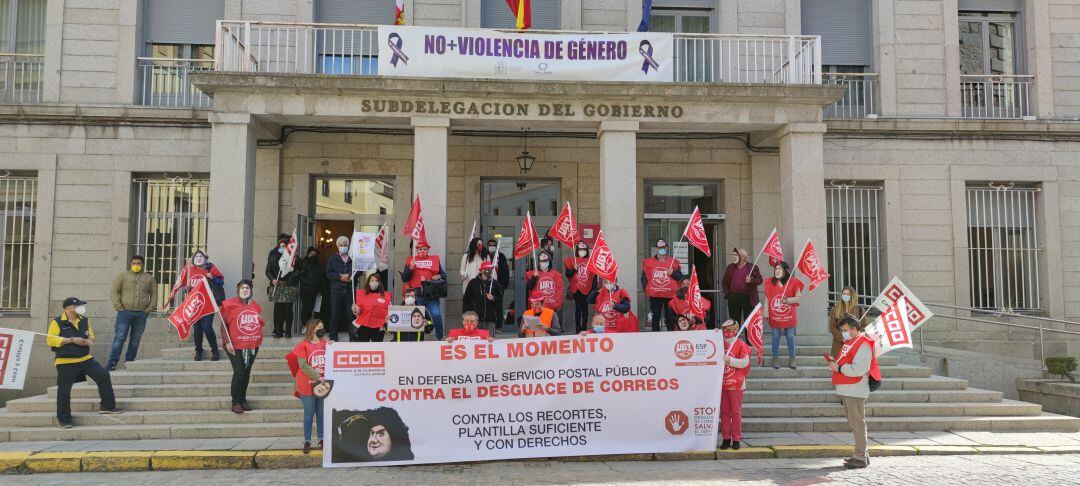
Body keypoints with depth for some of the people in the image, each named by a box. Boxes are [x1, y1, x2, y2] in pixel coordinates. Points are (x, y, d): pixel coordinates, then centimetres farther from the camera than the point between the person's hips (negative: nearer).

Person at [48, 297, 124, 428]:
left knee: (103, 375, -6)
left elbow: (90, 335, 23)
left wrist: (90, 340, -3)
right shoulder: (57, 322, -7)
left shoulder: (84, 320, 10)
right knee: (64, 390, 0)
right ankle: (64, 420, 13)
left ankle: (107, 406, 3)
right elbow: (50, 340, -14)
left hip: (85, 359, 5)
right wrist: (72, 340, -20)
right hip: (66, 362, -5)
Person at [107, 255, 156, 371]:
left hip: (141, 314, 3)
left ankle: (129, 361, 15)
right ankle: (112, 362, -6)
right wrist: (118, 306, -7)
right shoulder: (123, 275, 5)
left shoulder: (149, 278, 12)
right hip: (125, 312, -3)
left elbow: (154, 294, 16)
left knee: (136, 339, 6)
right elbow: (114, 291, 2)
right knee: (119, 338, -7)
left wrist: (151, 307, 2)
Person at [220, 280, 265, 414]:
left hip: (252, 345, 5)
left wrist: (259, 337, 9)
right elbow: (224, 325, -6)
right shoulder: (230, 304, -5)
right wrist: (227, 342, -15)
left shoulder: (255, 305, 9)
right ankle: (236, 402, 1)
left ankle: (243, 400, 22)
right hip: (235, 345, -5)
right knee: (239, 372, -10)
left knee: (247, 373, 11)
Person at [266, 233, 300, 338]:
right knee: (278, 309, 0)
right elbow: (268, 270, 9)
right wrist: (272, 279, -7)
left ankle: (288, 331, 7)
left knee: (288, 309, 1)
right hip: (277, 286, 2)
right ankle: (278, 331, 4)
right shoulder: (273, 256, 6)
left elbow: (299, 270, -1)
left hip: (289, 286, -2)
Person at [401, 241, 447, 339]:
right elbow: (404, 279, 6)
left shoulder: (435, 260, 12)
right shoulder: (411, 260, 11)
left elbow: (444, 275, 15)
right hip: (416, 295, 1)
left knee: (436, 315, -13)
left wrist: (439, 276, -7)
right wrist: (410, 268, -9)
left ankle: (440, 338, 1)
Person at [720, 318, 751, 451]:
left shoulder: (741, 345, -5)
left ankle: (736, 439, 9)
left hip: (736, 384, -4)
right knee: (724, 412, 8)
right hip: (722, 383, 4)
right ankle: (726, 438, 15)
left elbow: (745, 362, -13)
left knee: (736, 412, 1)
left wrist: (729, 360, -19)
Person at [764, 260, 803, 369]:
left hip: (789, 316, -1)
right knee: (775, 337, 3)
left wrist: (788, 300, -18)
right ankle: (775, 359, 12)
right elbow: (767, 299, 6)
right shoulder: (770, 282, 4)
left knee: (790, 337, 5)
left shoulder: (793, 282, -1)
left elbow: (798, 298, 0)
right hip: (775, 317, 1)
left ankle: (792, 359, 16)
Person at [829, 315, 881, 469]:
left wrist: (839, 368, -17)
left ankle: (861, 458, -2)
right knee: (853, 424, 14)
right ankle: (861, 455, 22)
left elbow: (859, 369, -24)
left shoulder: (863, 344, -15)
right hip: (847, 390, 10)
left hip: (855, 390, -10)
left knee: (857, 424, -6)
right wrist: (836, 362, 7)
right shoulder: (850, 342, 18)